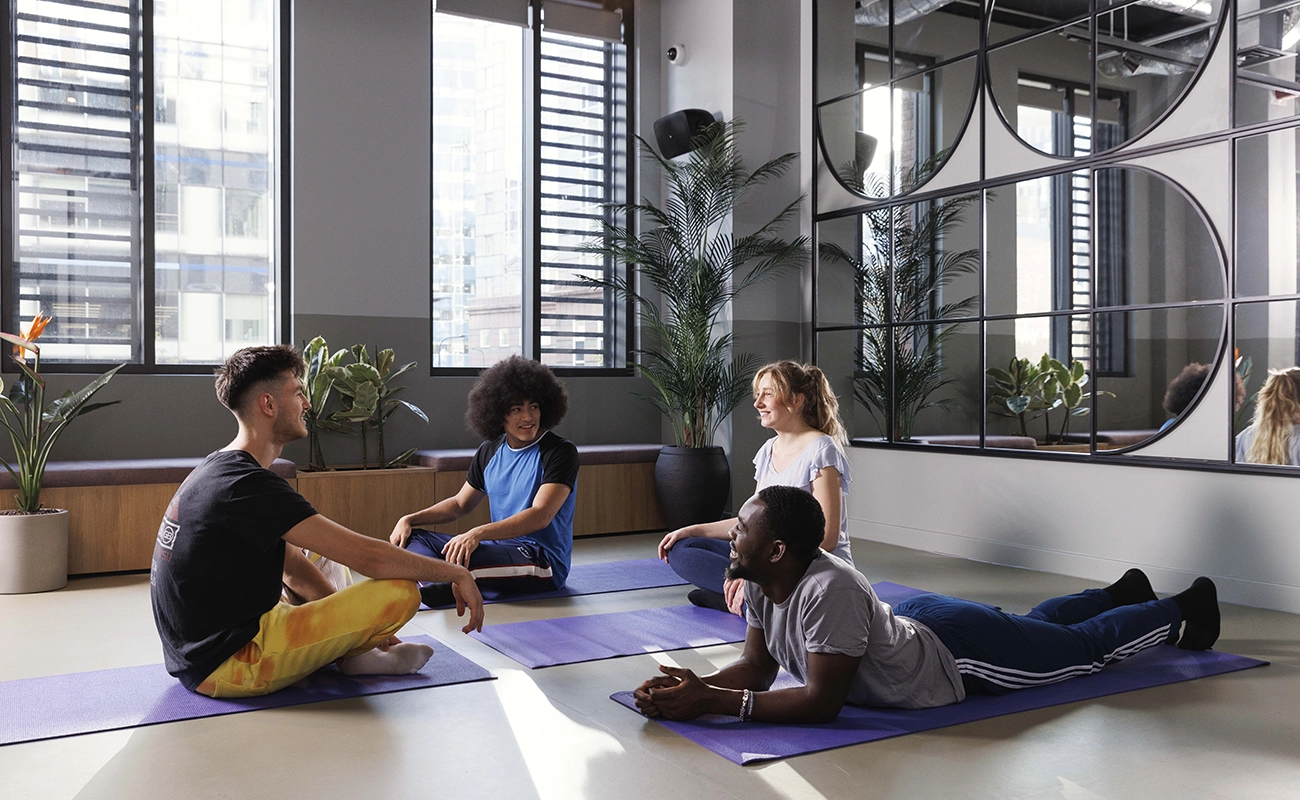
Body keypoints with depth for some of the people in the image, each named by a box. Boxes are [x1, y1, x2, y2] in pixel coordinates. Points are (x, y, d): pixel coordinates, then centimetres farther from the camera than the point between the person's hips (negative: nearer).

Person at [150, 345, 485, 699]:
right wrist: (456, 573, -12)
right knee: (401, 591, -19)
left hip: (199, 652, 11)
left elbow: (292, 569, 15)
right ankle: (347, 657, 10)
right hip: (228, 666, -11)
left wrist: (359, 626, 14)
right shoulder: (247, 485, -21)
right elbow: (367, 556, -24)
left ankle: (350, 651, 10)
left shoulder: (218, 471, 11)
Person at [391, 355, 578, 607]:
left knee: (456, 556, -36)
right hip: (500, 548, 8)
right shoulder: (490, 452, 11)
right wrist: (410, 520, 3)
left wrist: (477, 534, -35)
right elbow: (460, 504, 20)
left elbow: (540, 516, -23)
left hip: (544, 562, -8)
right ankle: (443, 583, -31)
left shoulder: (560, 452, -11)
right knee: (411, 537, -2)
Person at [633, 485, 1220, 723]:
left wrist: (711, 704, -44)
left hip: (964, 652, -6)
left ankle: (1182, 607, 45)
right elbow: (758, 667, -8)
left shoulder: (829, 590, -42)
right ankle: (1123, 591, 59)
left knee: (1084, 645, 19)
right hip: (917, 623, 6)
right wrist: (693, 685, -27)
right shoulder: (760, 584, -17)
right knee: (1032, 622, 33)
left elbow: (822, 704, -41)